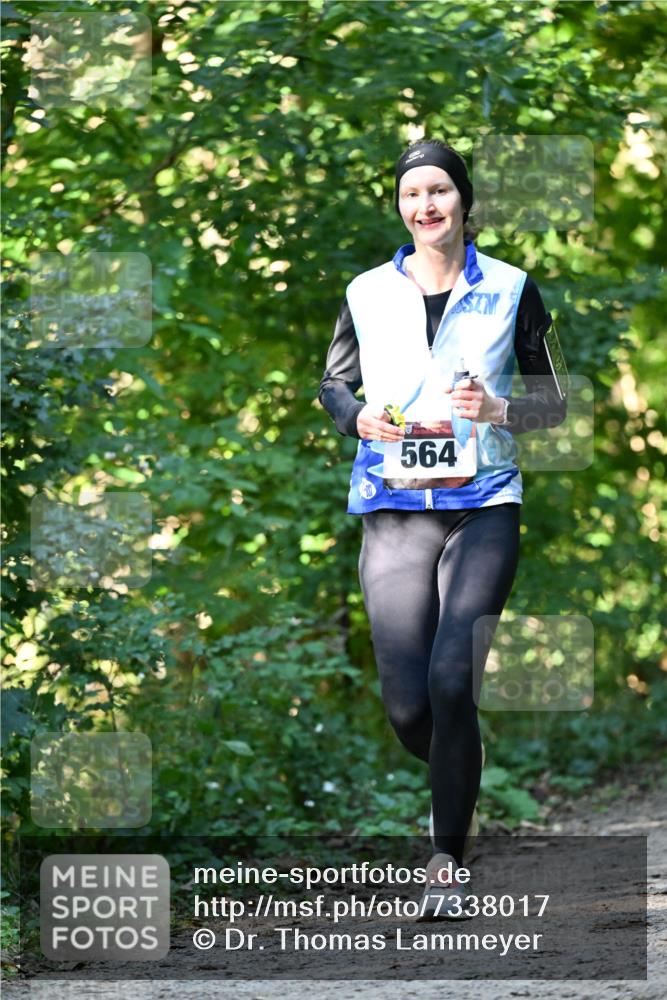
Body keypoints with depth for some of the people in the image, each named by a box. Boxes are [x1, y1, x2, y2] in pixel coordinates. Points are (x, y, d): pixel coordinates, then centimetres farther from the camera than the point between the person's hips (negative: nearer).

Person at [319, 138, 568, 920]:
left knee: (450, 683, -17)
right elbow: (334, 384, 19)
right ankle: (456, 785, 32)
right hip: (393, 510, 2)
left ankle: (449, 861, -2)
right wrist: (359, 418, -4)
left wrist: (500, 408, -12)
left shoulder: (509, 290, 3)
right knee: (406, 706, -3)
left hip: (482, 509, -2)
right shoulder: (367, 294, 7)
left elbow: (555, 400, 8)